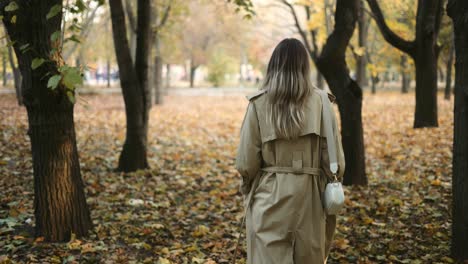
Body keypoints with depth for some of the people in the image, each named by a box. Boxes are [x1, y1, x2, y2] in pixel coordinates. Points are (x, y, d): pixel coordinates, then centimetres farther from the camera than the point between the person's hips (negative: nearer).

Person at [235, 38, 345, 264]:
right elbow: (334, 161, -3)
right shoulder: (320, 102, -4)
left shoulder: (259, 103, -6)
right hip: (309, 198, 1)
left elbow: (246, 163, -6)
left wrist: (247, 189, 14)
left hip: (269, 197, -1)